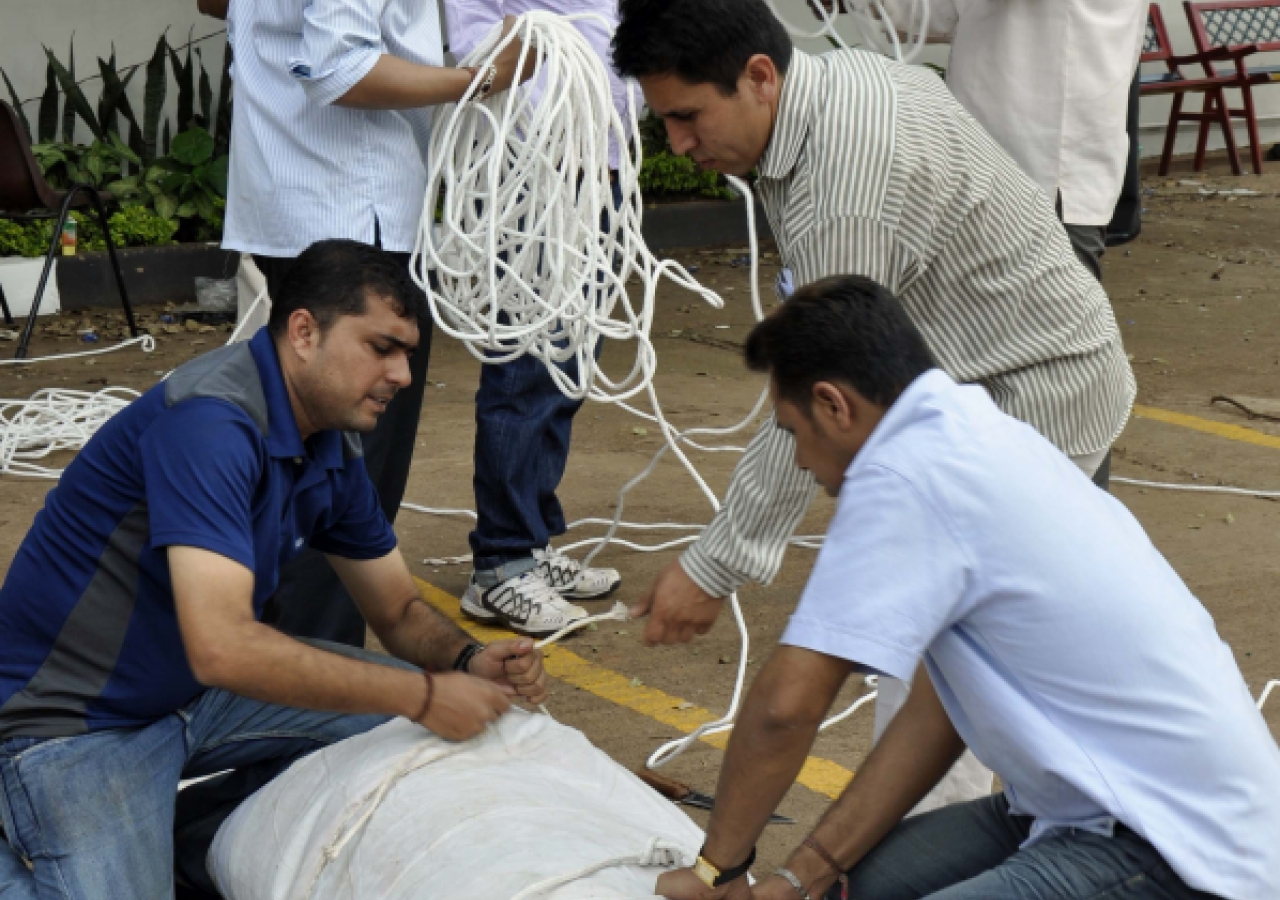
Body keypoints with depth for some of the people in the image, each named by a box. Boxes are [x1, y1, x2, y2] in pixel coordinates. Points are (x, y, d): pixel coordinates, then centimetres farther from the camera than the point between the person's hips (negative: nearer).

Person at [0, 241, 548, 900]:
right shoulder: (210, 420, -27)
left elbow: (399, 612, 12)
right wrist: (424, 696, -30)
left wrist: (468, 663, -12)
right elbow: (223, 647, -36)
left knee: (399, 720, 3)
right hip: (76, 722, -8)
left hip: (197, 695, 9)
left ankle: (190, 838, 6)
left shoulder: (333, 448, 2)